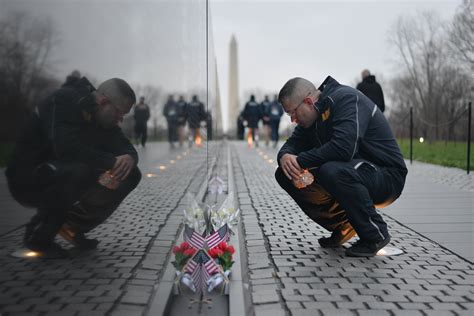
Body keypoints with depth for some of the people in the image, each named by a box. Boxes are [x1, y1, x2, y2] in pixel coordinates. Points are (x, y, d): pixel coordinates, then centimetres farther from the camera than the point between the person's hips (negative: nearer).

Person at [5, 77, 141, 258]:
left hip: (70, 178, 7)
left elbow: (127, 149, -1)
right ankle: (38, 235, -15)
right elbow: (68, 149, -37)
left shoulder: (104, 118, 0)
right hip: (28, 180, -7)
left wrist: (129, 159, -26)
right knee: (79, 170, -38)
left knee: (131, 175, -7)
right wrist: (112, 161, -31)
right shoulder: (64, 102, -23)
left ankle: (74, 226, 4)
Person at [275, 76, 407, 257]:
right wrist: (285, 157, -17)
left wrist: (301, 161, -25)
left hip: (387, 176, -8)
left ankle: (375, 234, -14)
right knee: (286, 175, -4)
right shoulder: (315, 113, 6)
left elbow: (343, 148, -35)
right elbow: (293, 143, 7)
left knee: (332, 171, -38)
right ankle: (343, 227, 7)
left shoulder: (347, 99, -20)